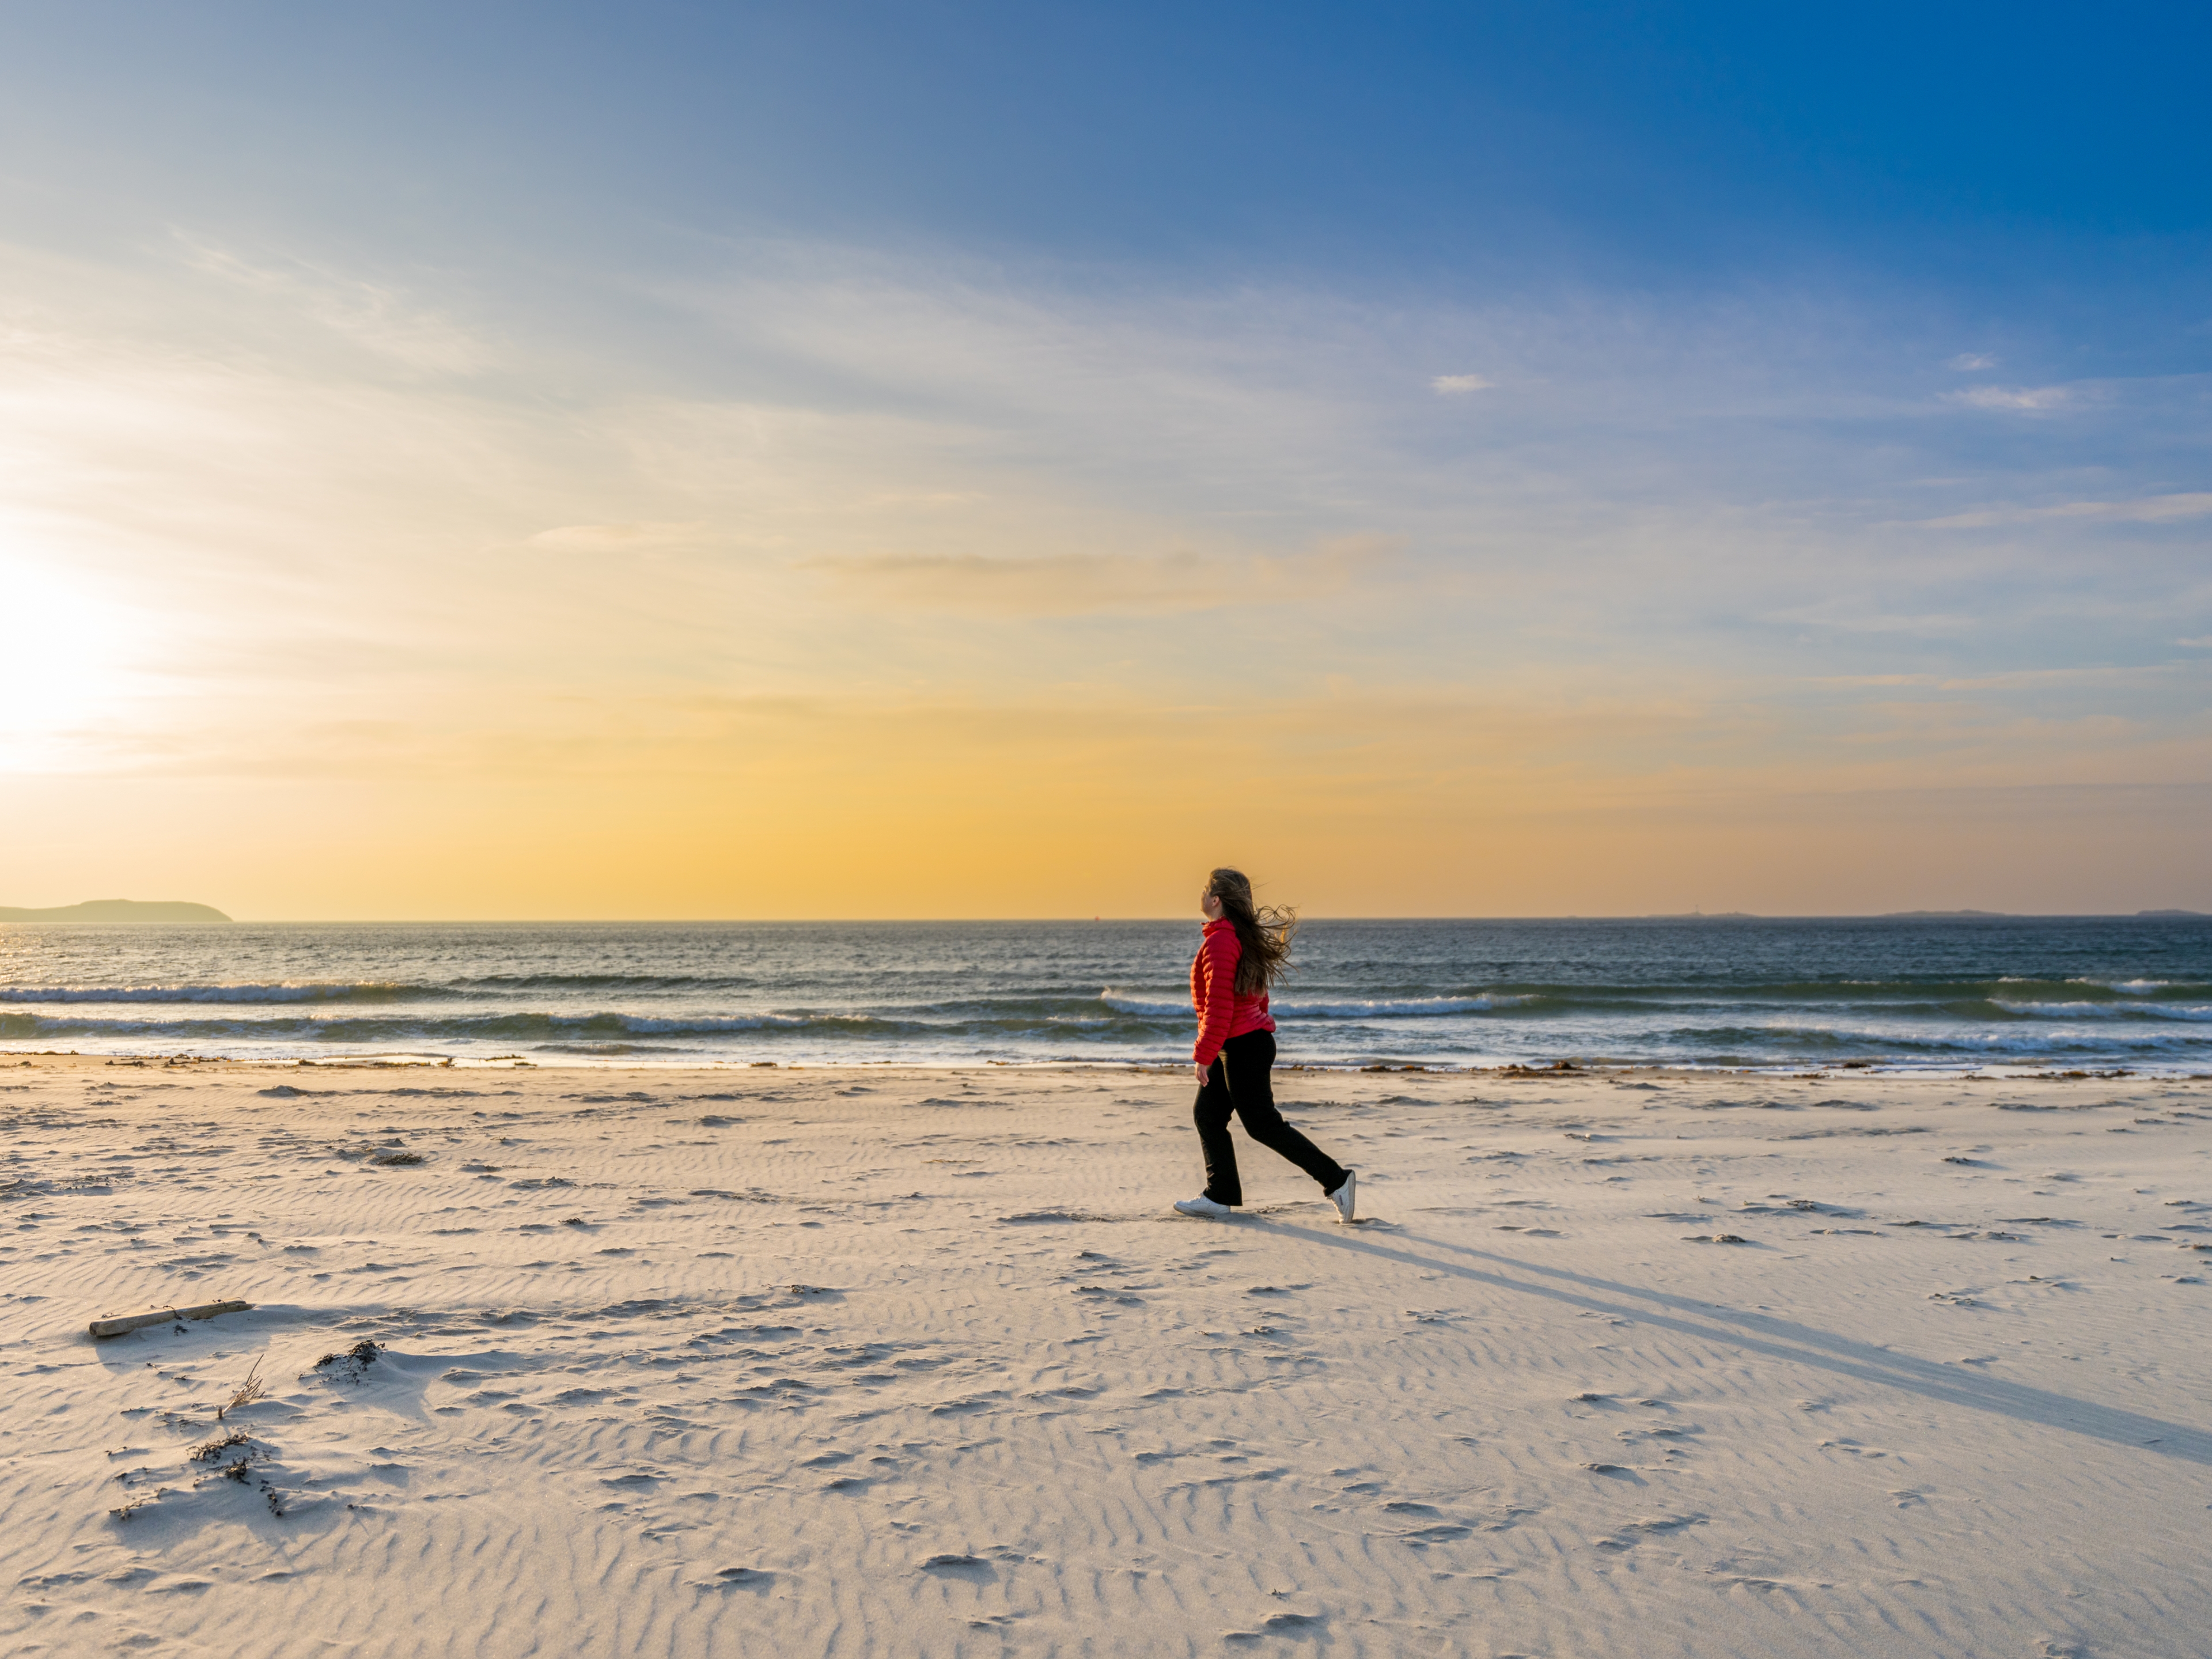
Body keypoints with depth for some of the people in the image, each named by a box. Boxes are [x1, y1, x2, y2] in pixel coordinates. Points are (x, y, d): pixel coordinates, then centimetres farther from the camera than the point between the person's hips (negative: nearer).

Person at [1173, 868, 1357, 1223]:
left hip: (1241, 1046, -10)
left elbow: (1219, 1008, -24)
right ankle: (1220, 1196, 15)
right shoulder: (1243, 937, 12)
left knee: (1263, 1124, -3)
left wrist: (1203, 1056, -18)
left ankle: (1335, 1179, 1)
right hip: (1249, 1042, 10)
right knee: (1207, 1114, 12)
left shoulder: (1220, 942, -20)